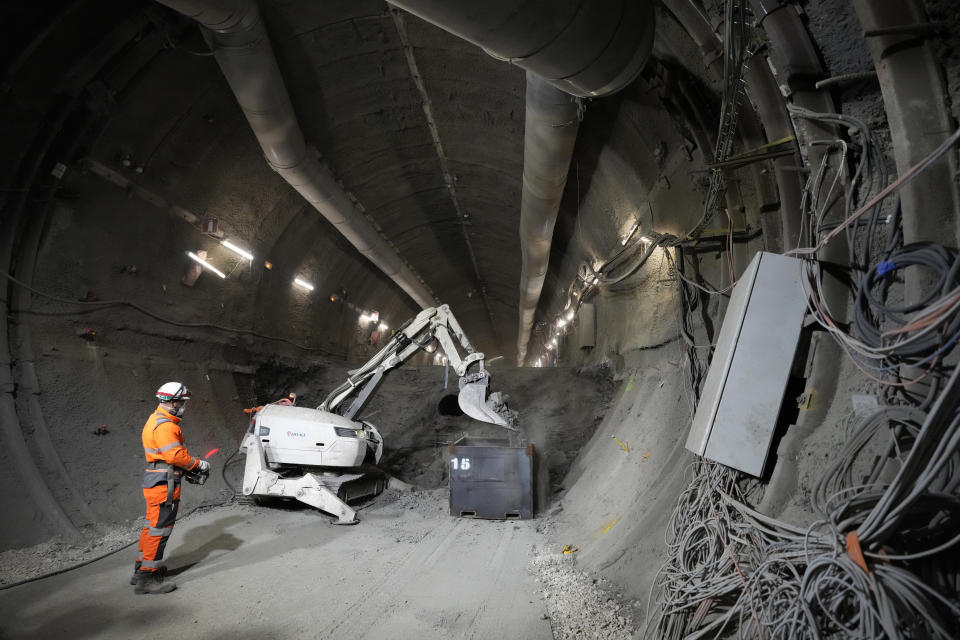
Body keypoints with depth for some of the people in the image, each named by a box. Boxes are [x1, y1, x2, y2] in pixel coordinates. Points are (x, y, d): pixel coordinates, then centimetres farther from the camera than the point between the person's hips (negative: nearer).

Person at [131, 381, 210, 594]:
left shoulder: (156, 420, 16)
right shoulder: (165, 426, -19)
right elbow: (176, 455, -25)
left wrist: (189, 468, 14)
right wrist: (199, 465, -11)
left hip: (154, 483, 11)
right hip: (164, 484, -11)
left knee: (152, 526, 19)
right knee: (160, 529, -4)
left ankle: (141, 570, 31)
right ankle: (147, 578, 1)